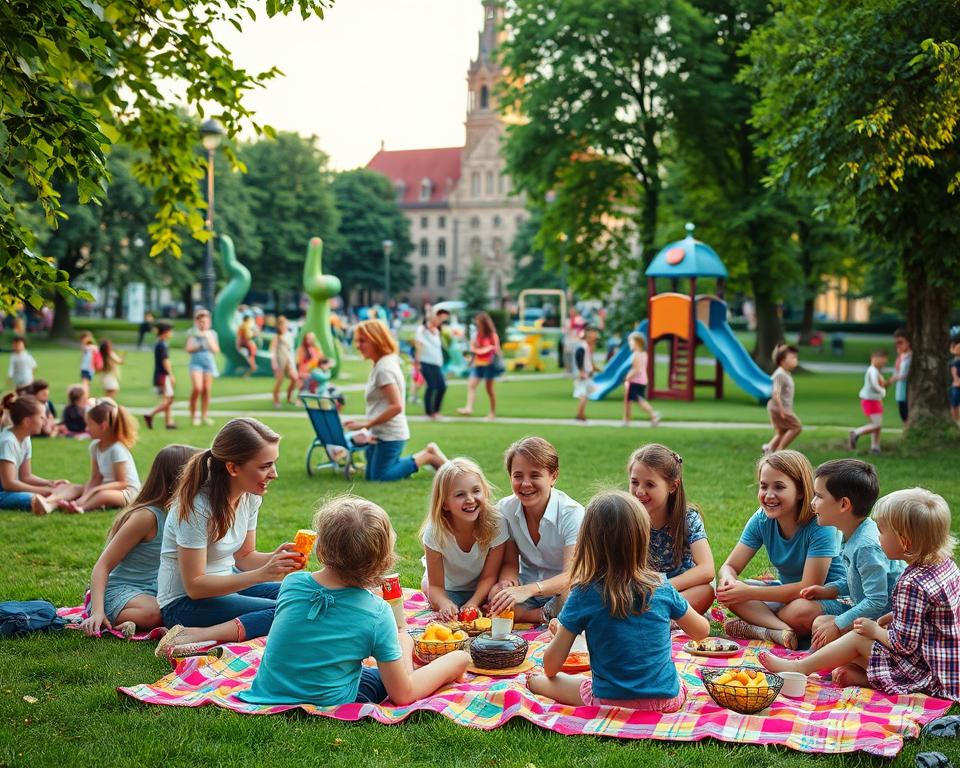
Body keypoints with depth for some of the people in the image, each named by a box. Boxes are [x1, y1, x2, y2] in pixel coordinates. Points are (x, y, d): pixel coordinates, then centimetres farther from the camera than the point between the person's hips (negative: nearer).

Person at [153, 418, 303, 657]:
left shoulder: (250, 496, -3)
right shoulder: (196, 507, -24)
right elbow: (194, 586, -21)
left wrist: (276, 558, -14)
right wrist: (262, 574, -28)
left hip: (226, 584, 9)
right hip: (185, 602, -9)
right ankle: (193, 636, -27)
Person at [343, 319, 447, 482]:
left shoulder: (384, 368, -19)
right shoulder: (381, 364, 11)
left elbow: (396, 406, -26)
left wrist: (367, 424, -22)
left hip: (390, 435, -10)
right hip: (381, 433, 10)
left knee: (379, 477, -6)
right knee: (371, 475, 15)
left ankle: (426, 457, 3)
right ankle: (427, 455, 17)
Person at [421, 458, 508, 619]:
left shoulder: (496, 524, -27)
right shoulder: (435, 532, -28)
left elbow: (489, 576, -16)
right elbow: (435, 585, -21)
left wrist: (473, 604, -32)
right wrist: (445, 604, -43)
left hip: (480, 590, 1)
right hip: (447, 589, -1)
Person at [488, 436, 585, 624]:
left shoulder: (572, 514, -19)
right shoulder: (505, 509, -5)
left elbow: (571, 575, -29)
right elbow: (510, 563, 1)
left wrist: (528, 590, -47)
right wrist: (507, 581, -26)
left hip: (560, 591, -3)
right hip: (526, 586, 4)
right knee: (494, 594, -29)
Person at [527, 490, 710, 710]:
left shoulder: (584, 595, -13)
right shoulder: (662, 588, -6)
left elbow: (551, 666, -6)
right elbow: (701, 631, 12)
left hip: (612, 702, -2)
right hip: (668, 700, 2)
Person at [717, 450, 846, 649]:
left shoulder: (820, 525, -24)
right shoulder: (762, 519, -7)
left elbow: (809, 587, -27)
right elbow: (730, 566, -4)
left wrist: (749, 593, -30)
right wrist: (728, 580, -31)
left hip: (831, 597, -6)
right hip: (787, 591, 6)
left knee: (801, 610, -40)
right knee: (726, 592, -16)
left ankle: (755, 629, -18)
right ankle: (784, 631, -31)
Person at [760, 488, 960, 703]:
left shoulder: (911, 585, -27)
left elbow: (902, 643, -23)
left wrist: (875, 630, -7)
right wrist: (888, 619, 11)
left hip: (929, 676, -9)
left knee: (858, 638, -1)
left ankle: (800, 667, 10)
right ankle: (861, 675, 0)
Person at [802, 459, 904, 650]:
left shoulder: (867, 546, -27)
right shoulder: (853, 536, 6)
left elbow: (877, 601, -27)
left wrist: (837, 624, -23)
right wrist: (828, 590, 7)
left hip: (883, 617, -11)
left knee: (822, 624, -21)